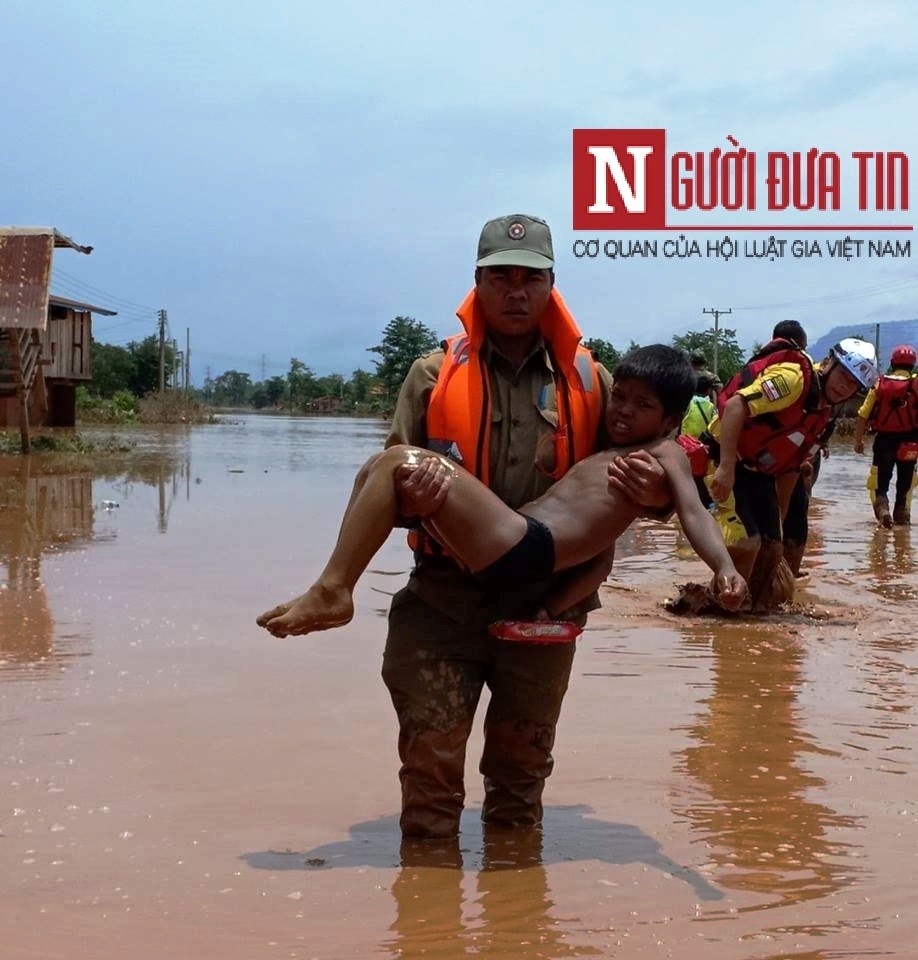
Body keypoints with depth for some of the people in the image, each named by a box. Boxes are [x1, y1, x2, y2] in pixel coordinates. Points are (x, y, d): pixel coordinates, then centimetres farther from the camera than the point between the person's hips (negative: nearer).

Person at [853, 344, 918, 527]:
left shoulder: (879, 384, -2)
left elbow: (863, 416, -2)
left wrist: (858, 440, 7)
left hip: (883, 440, 0)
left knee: (880, 482, 10)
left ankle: (882, 508, -12)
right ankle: (902, 514, 24)